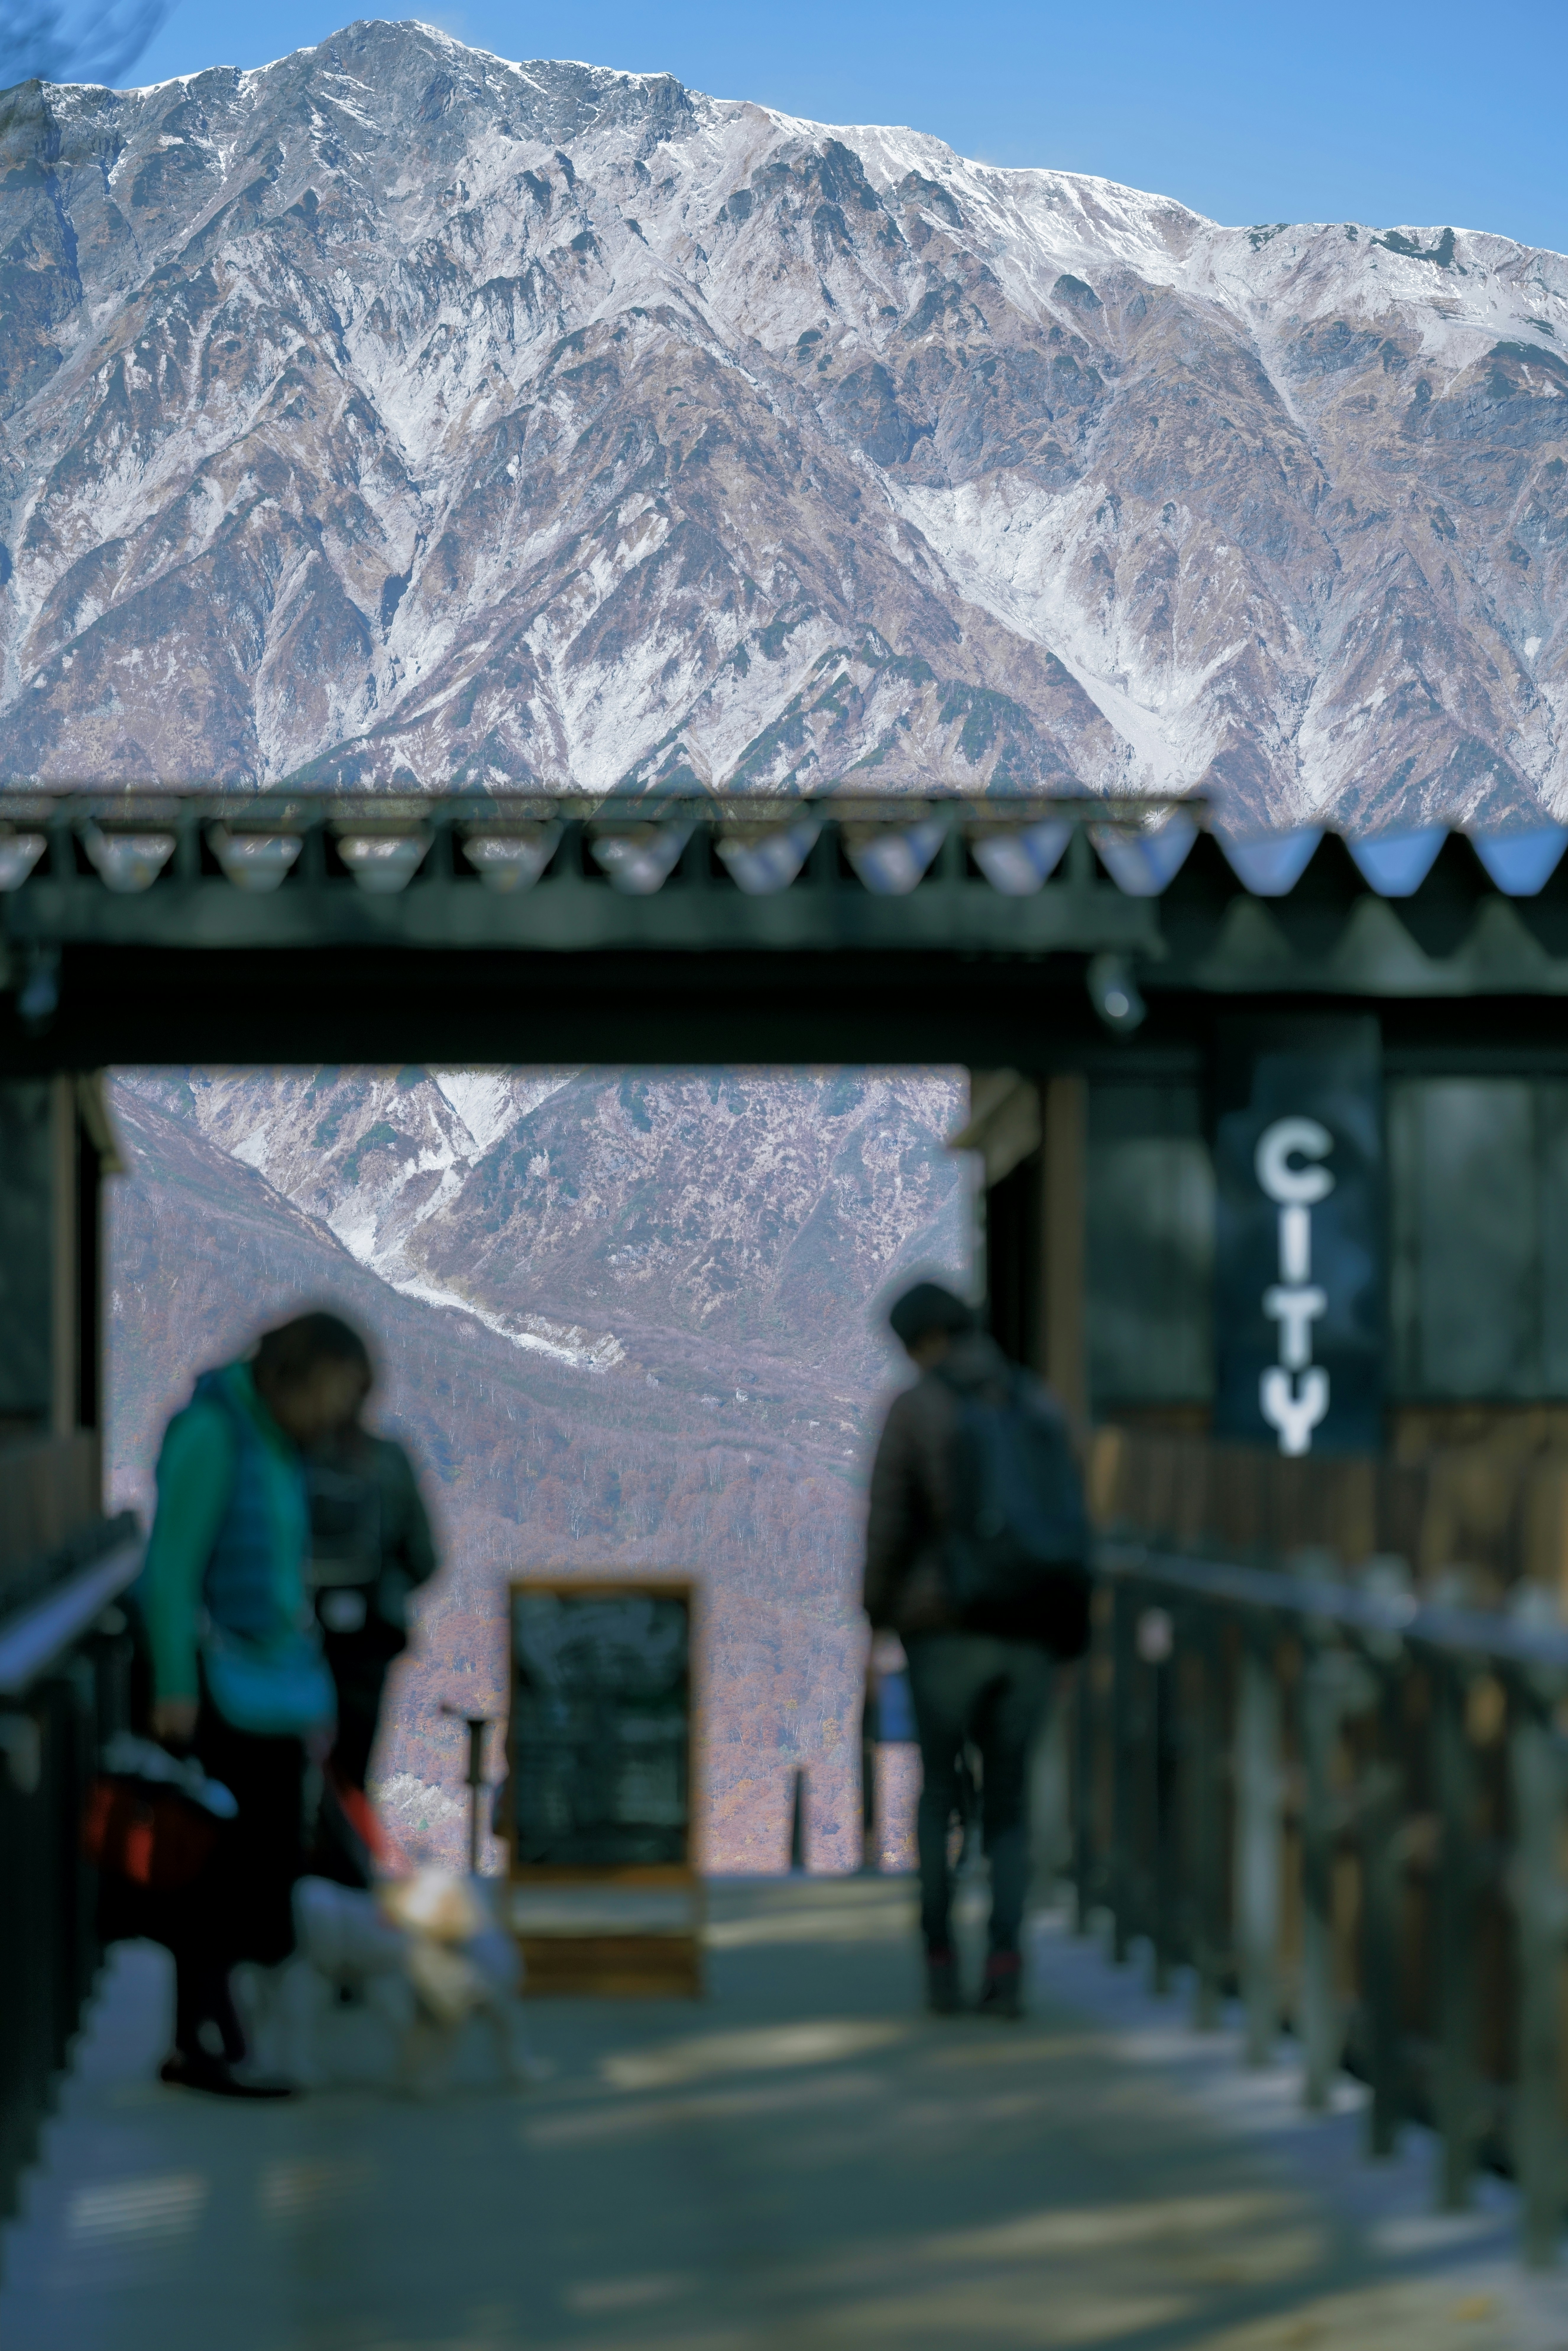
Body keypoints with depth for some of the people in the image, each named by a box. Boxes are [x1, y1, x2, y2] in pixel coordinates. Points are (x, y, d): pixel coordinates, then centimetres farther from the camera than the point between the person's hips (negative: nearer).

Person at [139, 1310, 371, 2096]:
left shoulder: (284, 1447, 14)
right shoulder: (213, 1433, -11)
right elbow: (172, 1565, -15)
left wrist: (312, 1691, 19)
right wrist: (176, 1685, -19)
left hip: (274, 1685, 8)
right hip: (215, 1687, -8)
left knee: (271, 1862, 5)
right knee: (217, 1862, -6)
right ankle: (202, 2042, -1)